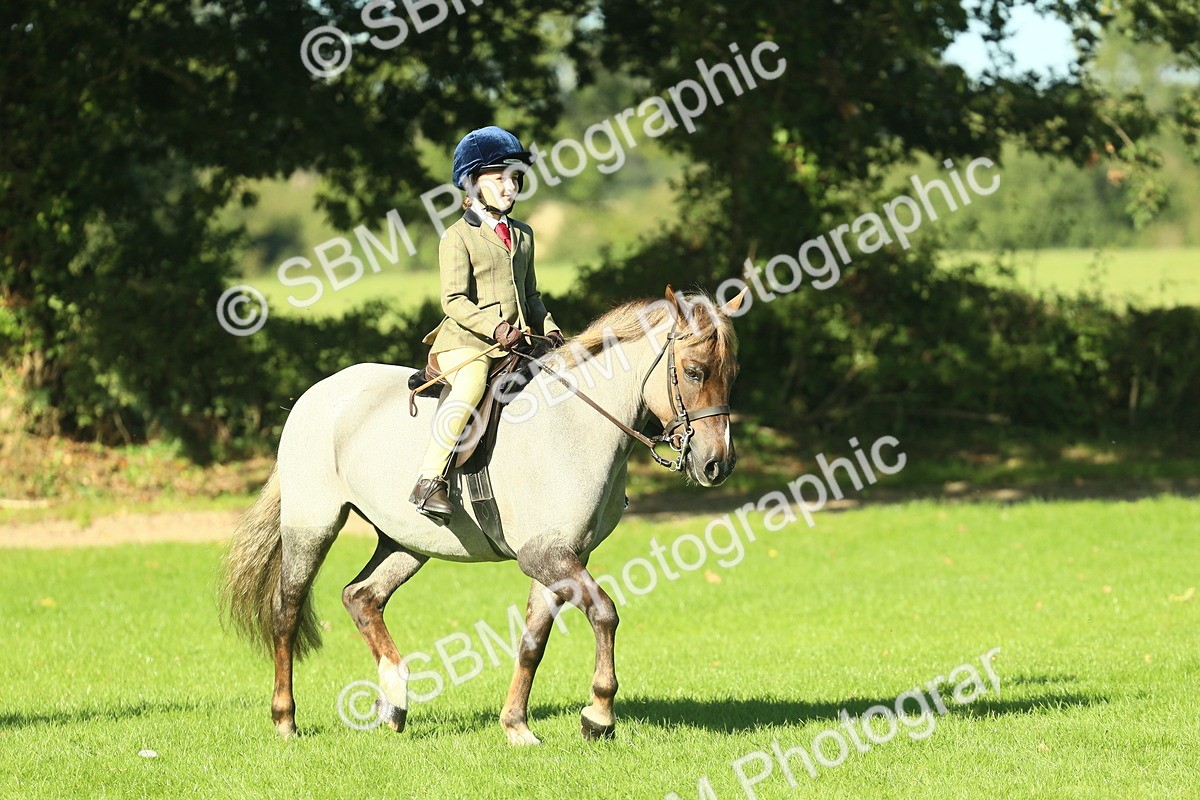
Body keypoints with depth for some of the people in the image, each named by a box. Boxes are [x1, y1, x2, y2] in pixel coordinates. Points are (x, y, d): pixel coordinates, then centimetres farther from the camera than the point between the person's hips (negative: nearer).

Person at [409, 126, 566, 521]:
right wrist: (495, 328, -25)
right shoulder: (459, 237, -3)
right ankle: (429, 483, -39)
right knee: (470, 385, -36)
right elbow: (455, 301, -11)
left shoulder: (522, 235, 19)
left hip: (515, 344, 7)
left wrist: (548, 328, 7)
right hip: (464, 342, -7)